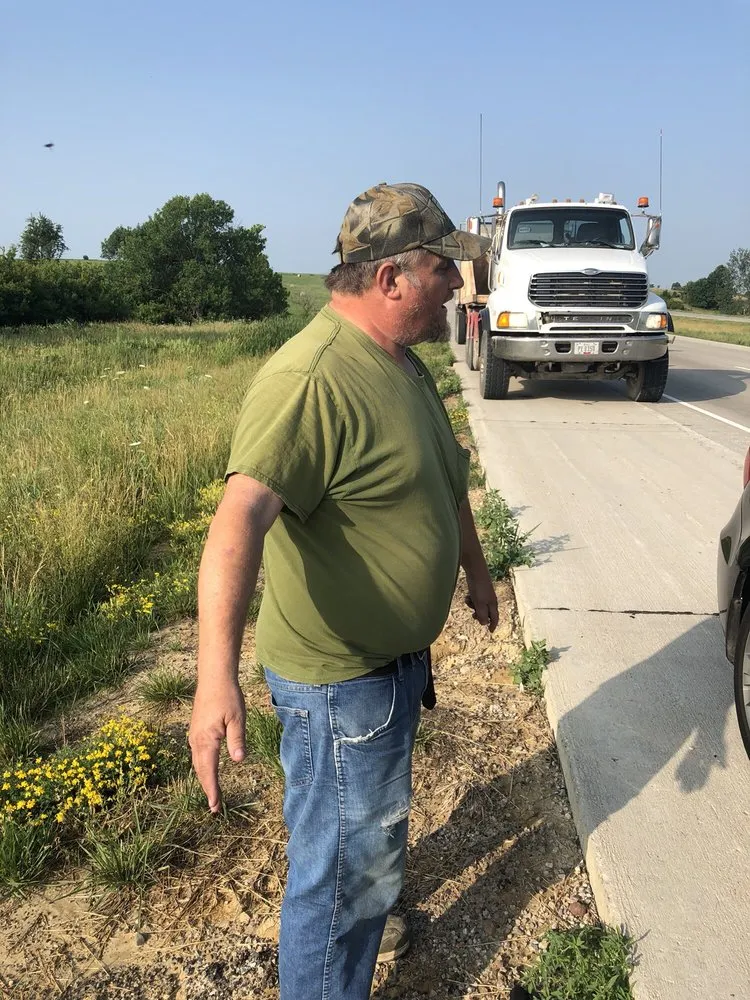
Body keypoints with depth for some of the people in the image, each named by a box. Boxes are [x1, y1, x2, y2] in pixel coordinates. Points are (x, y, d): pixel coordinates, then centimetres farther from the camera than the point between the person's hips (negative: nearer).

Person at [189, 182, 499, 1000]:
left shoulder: (403, 364, 5)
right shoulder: (310, 380, -28)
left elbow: (444, 480, 18)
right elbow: (241, 517, -41)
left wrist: (475, 569, 27)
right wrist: (217, 675, -51)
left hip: (399, 656, 10)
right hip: (338, 677, -10)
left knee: (373, 827, 32)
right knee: (347, 863, 8)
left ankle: (356, 920, 59)